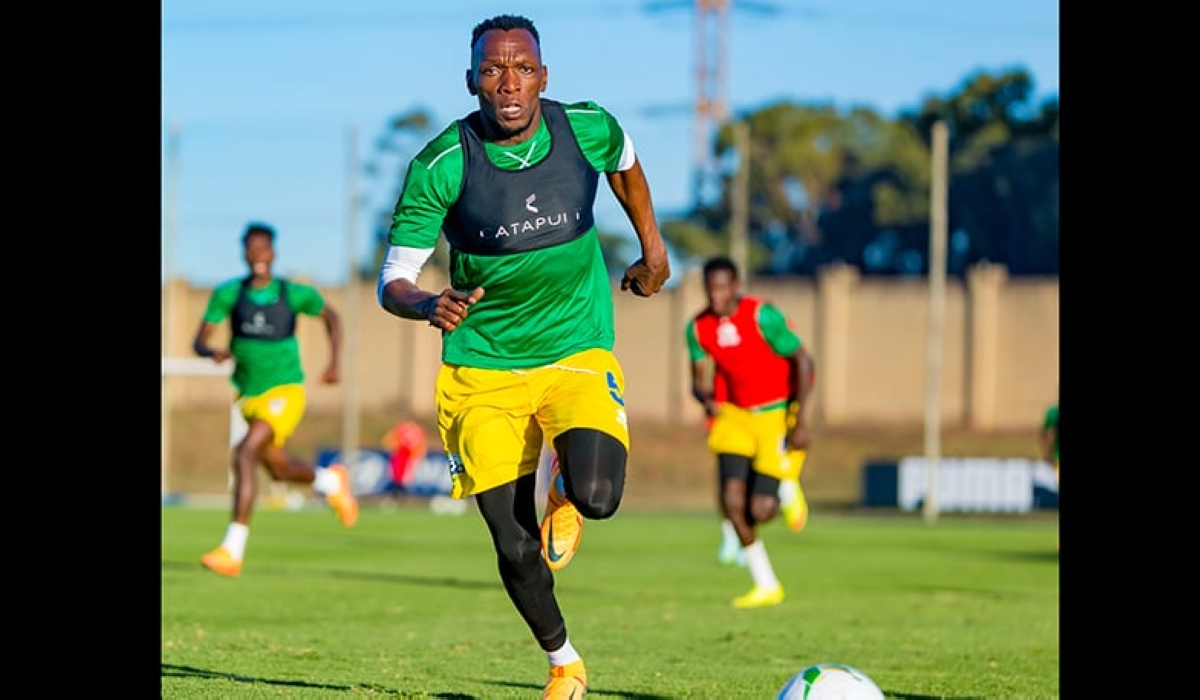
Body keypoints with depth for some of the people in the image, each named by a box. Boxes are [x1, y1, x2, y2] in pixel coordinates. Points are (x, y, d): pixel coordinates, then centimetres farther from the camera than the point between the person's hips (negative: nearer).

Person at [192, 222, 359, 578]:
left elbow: (330, 316, 12)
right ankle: (331, 482, 55)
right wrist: (213, 353, -30)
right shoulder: (228, 293, -5)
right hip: (249, 395, 5)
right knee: (279, 468, 21)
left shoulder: (294, 294, -8)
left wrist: (334, 362, 3)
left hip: (284, 392, -5)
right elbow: (199, 341, -7)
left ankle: (232, 550, -27)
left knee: (245, 454, -25)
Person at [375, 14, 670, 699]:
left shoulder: (588, 129, -10)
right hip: (482, 368, 0)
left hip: (577, 352, 1)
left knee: (596, 494, -26)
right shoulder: (440, 166, -15)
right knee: (514, 547, -3)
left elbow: (625, 161, 17)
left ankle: (565, 492, 13)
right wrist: (430, 306, -31)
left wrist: (652, 247, 21)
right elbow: (392, 283, -10)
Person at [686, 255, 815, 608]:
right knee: (732, 500, -11)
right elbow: (698, 377, 6)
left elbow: (803, 361, -13)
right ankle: (766, 586, 5)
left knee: (759, 511, -13)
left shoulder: (762, 316, -18)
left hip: (777, 414, -5)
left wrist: (799, 420, -16)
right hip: (735, 415, 5)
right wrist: (706, 397, -19)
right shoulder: (698, 328, -2)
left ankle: (786, 490, 28)